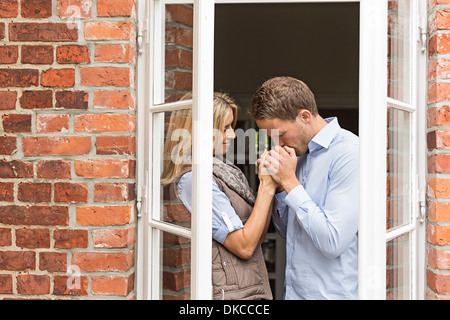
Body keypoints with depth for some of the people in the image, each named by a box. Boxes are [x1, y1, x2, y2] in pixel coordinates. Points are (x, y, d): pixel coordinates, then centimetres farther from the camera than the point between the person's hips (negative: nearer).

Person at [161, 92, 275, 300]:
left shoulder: (219, 170, 9)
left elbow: (257, 236, 10)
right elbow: (244, 246, -17)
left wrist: (269, 186, 0)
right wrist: (266, 188, -13)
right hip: (231, 293, -8)